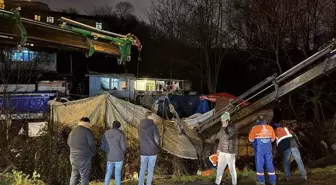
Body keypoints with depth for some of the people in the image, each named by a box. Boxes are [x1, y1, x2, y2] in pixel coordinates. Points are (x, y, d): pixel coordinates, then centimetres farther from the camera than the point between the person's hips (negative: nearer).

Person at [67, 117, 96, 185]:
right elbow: (92, 144, -11)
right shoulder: (87, 131, -11)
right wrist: (92, 154, 6)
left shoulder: (72, 131, 9)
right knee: (84, 177, 2)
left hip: (73, 156, 6)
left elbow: (69, 143, 18)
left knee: (74, 175, 15)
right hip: (84, 157, -6)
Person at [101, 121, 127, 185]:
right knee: (118, 173, 9)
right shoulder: (120, 134, -10)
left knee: (108, 173, 16)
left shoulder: (106, 134, 1)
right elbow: (123, 147, -11)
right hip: (119, 157, -3)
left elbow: (102, 146, 3)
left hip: (109, 157, 3)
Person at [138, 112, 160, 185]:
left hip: (143, 151, 4)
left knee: (142, 168, 13)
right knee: (150, 169, 7)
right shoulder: (153, 126, -13)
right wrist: (157, 145, 7)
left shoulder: (140, 126, 3)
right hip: (152, 151, -4)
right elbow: (157, 139, -13)